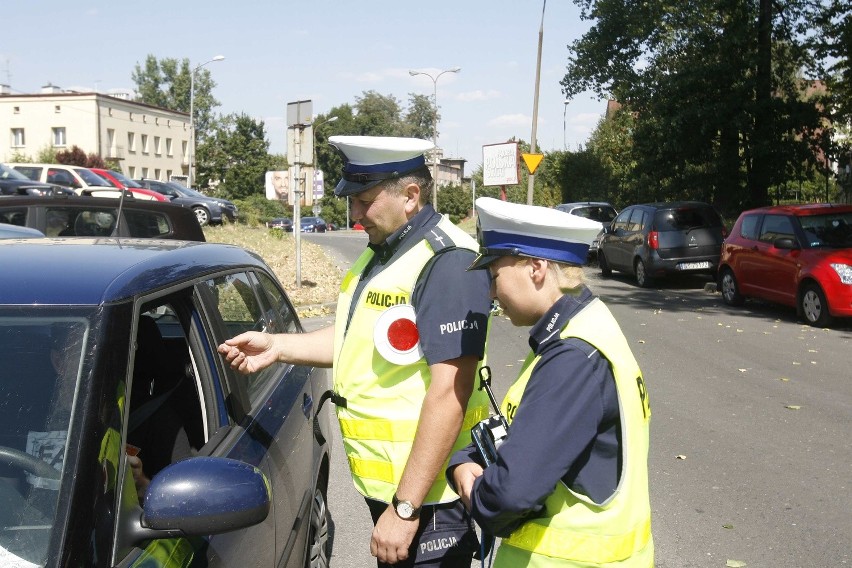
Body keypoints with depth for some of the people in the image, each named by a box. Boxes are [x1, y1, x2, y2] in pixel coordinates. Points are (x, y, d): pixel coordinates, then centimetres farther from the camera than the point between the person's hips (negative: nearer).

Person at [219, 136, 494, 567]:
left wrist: (406, 507, -24)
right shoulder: (382, 251, 10)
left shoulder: (447, 263, -21)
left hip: (426, 493, -9)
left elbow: (449, 394, -25)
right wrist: (277, 347, 7)